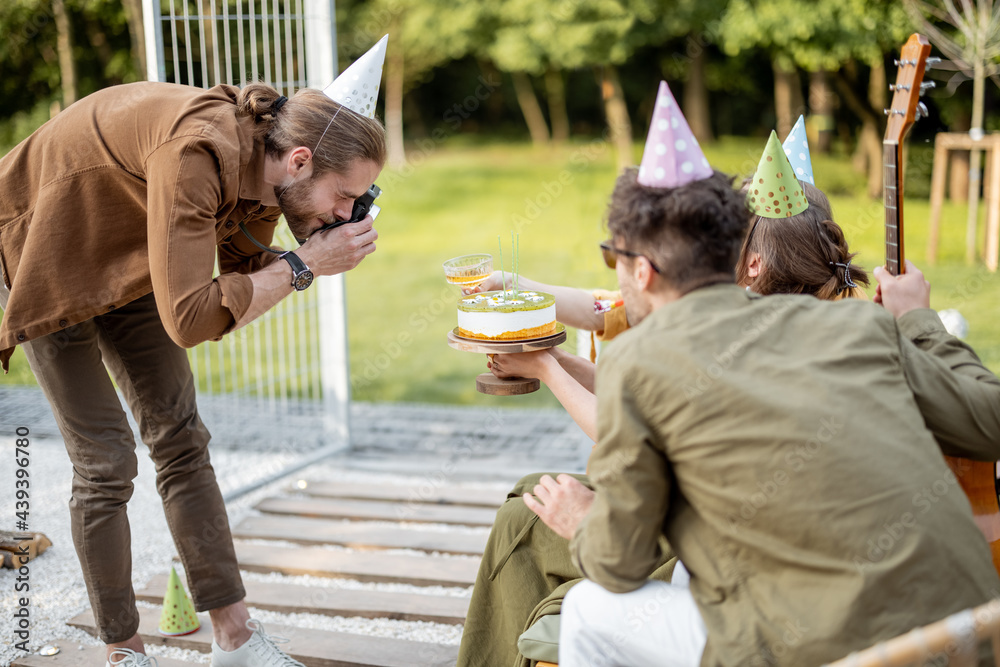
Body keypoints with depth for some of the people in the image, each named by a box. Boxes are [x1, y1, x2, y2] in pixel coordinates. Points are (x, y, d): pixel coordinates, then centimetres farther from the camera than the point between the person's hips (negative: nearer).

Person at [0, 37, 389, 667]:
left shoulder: (262, 161, -14)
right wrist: (304, 265, -35)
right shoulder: (196, 152, -40)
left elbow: (243, 270, -2)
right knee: (105, 460, -8)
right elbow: (188, 318, -43)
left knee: (181, 439, 4)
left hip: (124, 261, 8)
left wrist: (320, 246, -19)